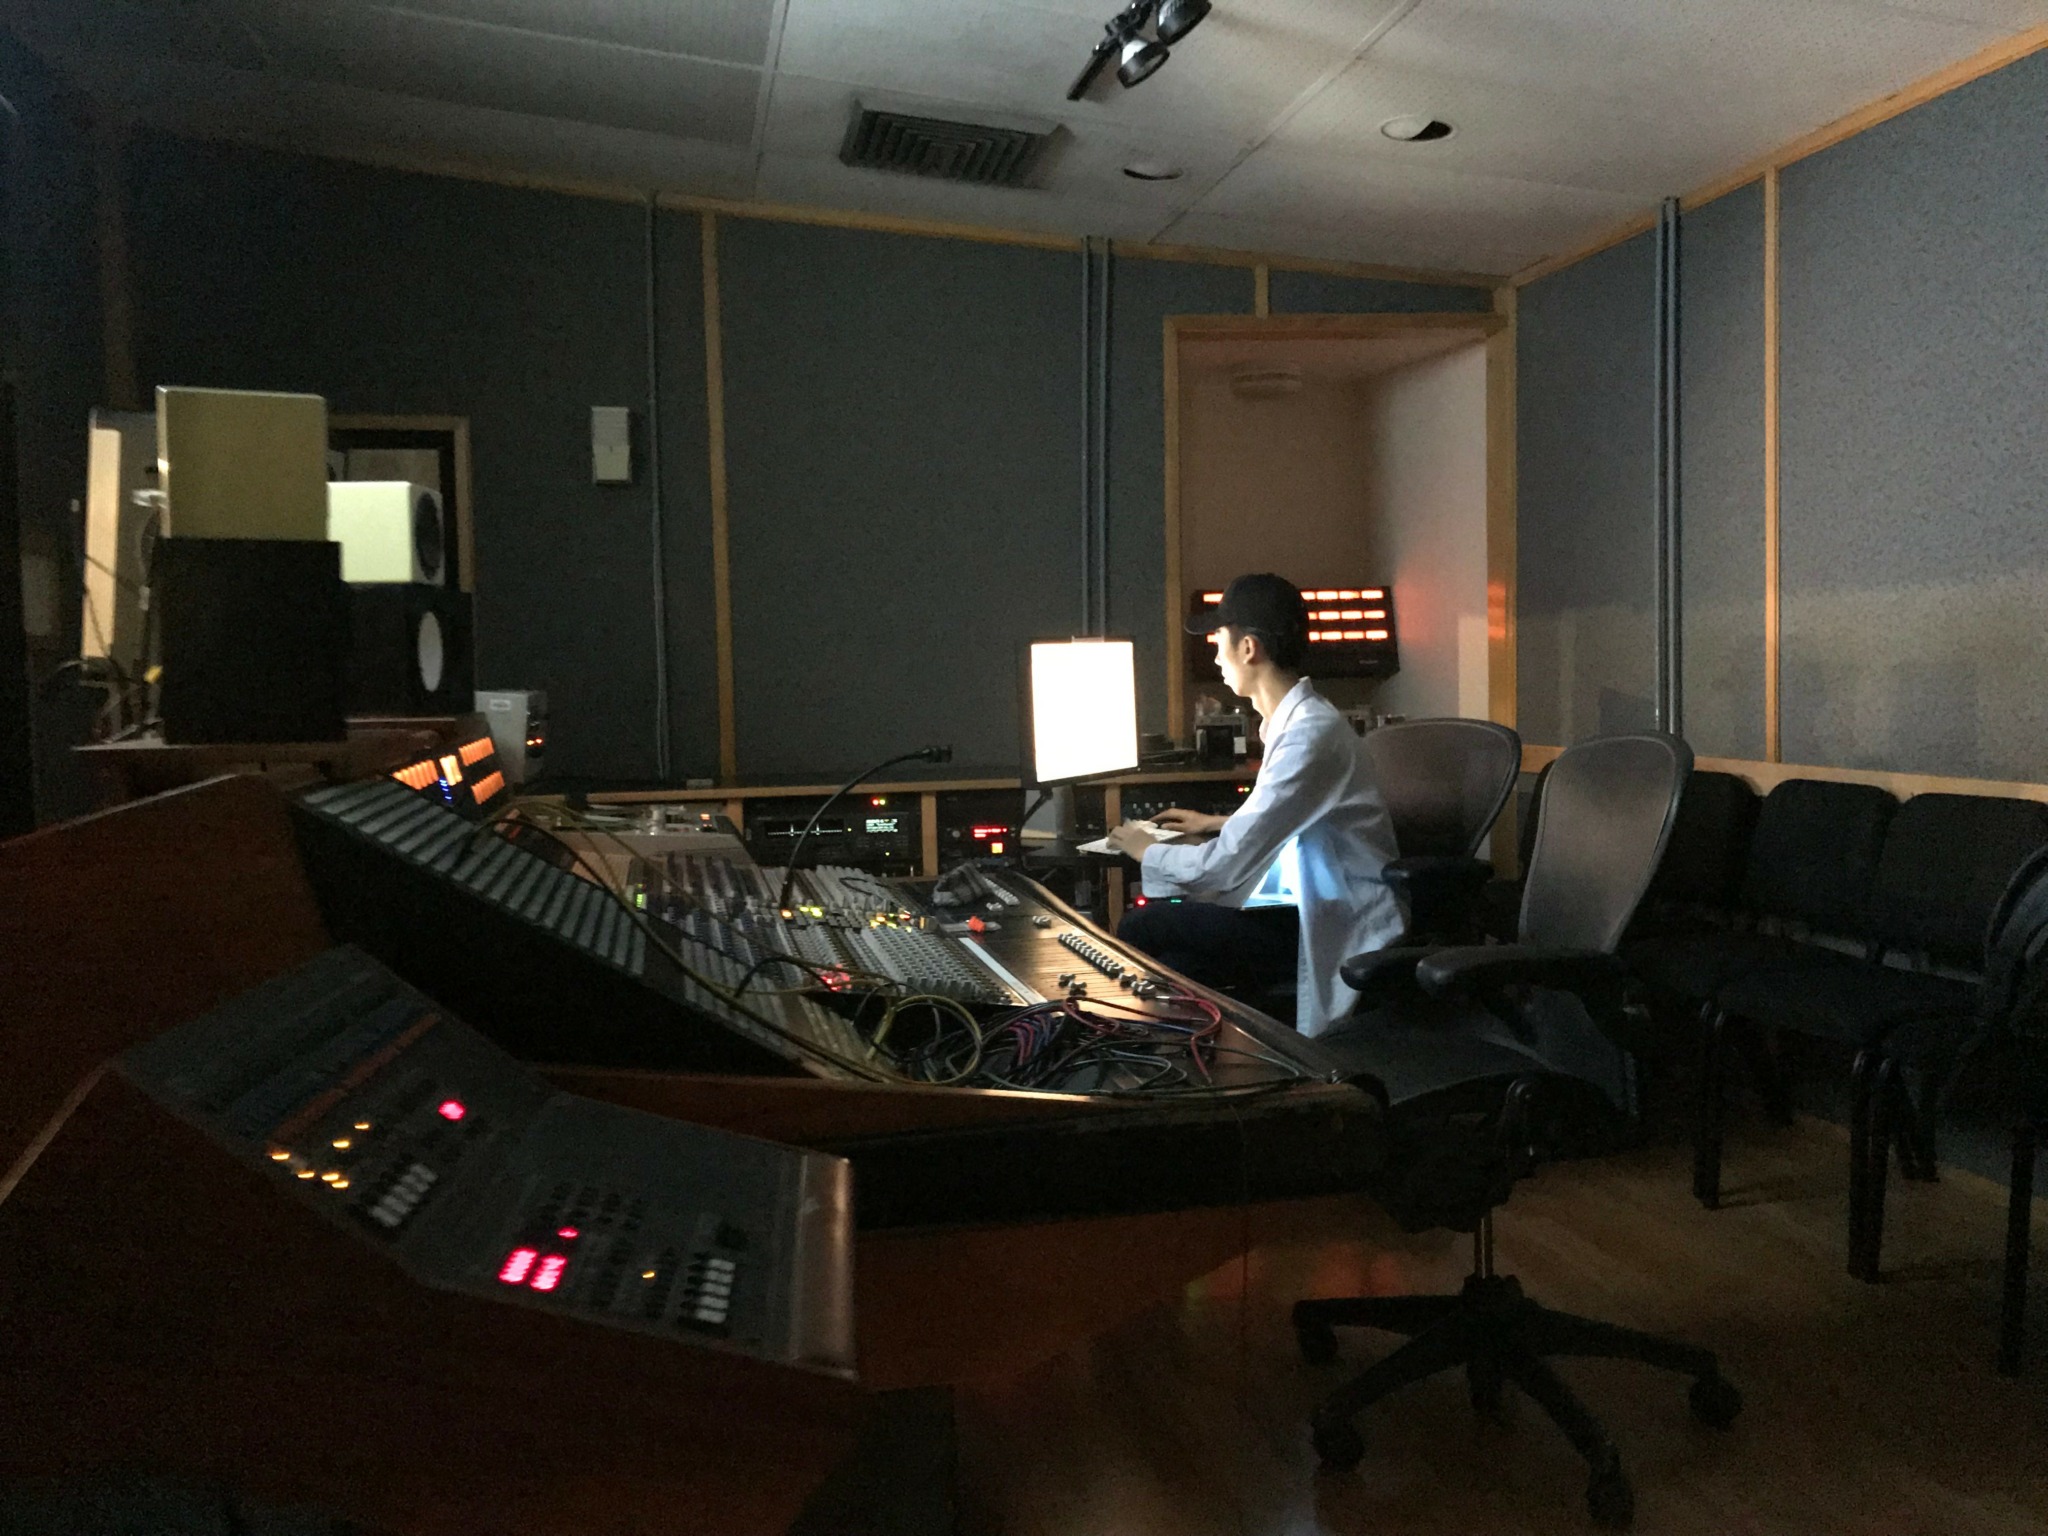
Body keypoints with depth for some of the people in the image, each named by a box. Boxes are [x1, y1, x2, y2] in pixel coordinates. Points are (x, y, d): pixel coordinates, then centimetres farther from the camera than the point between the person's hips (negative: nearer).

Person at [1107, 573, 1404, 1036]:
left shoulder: (1309, 733, -21)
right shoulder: (1294, 719, 9)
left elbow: (1225, 867, -22)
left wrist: (1147, 851, -4)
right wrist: (1218, 823, 32)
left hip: (1345, 934, -9)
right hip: (1319, 911, 9)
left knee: (1141, 929, -16)